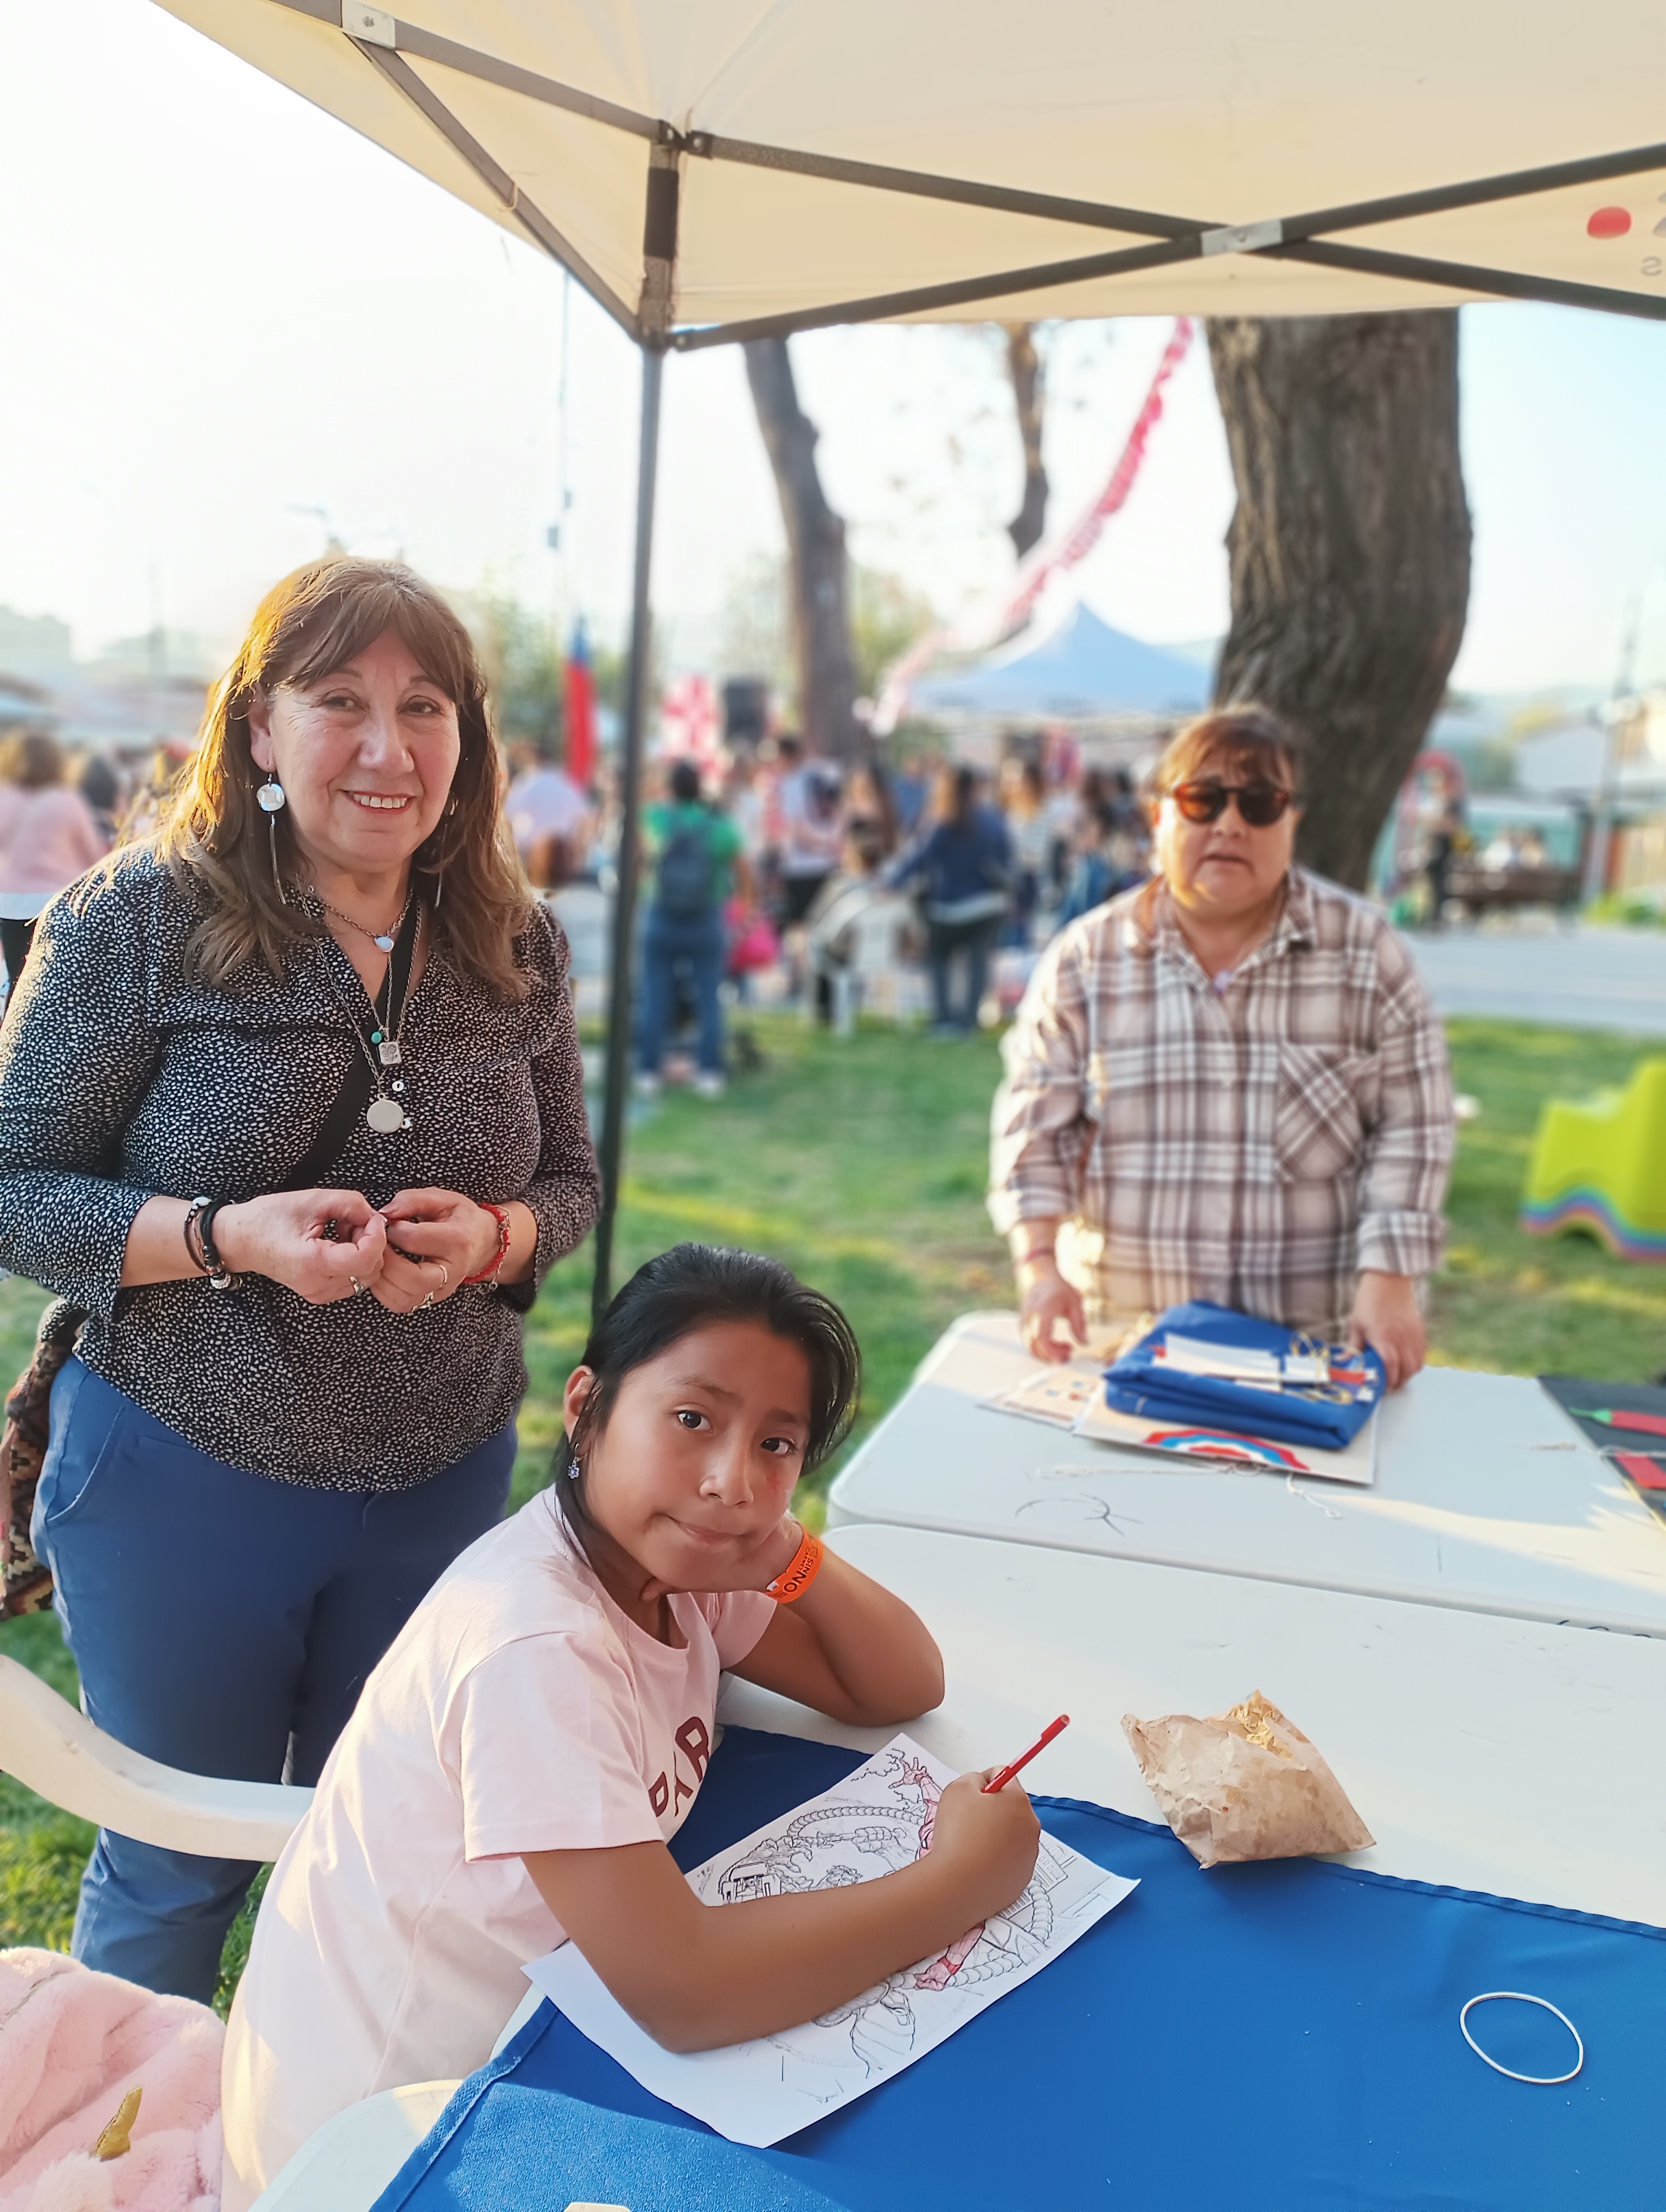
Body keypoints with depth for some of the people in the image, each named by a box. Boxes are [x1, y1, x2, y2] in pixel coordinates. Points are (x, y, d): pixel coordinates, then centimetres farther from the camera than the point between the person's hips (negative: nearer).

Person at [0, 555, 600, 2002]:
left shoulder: (518, 946, -2)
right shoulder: (138, 919, -12)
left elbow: (570, 1178, 6)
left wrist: (490, 1237, -17)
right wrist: (226, 1236, -26)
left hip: (442, 1476, 3)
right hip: (184, 1477, -3)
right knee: (179, 1865, 18)